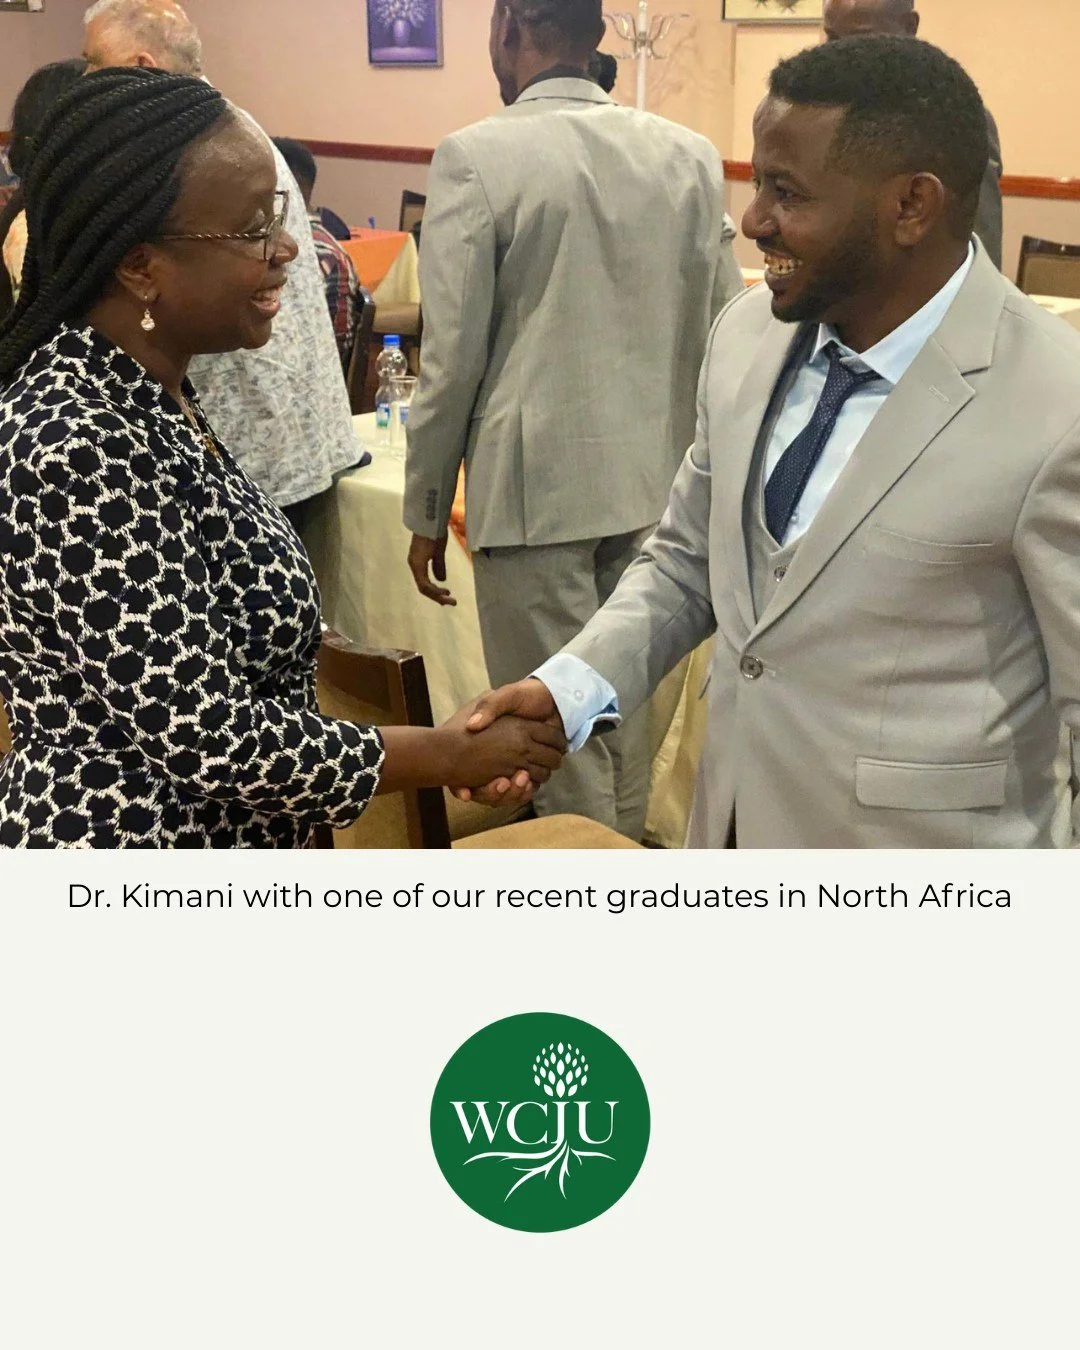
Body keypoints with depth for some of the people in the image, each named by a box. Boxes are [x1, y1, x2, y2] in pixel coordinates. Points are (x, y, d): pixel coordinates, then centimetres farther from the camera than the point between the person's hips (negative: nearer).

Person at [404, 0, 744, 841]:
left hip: (535, 487, -5)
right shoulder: (690, 156, 3)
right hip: (654, 482, 5)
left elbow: (453, 354, -10)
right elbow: (722, 336, 6)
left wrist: (426, 509, 1)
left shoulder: (478, 157, -10)